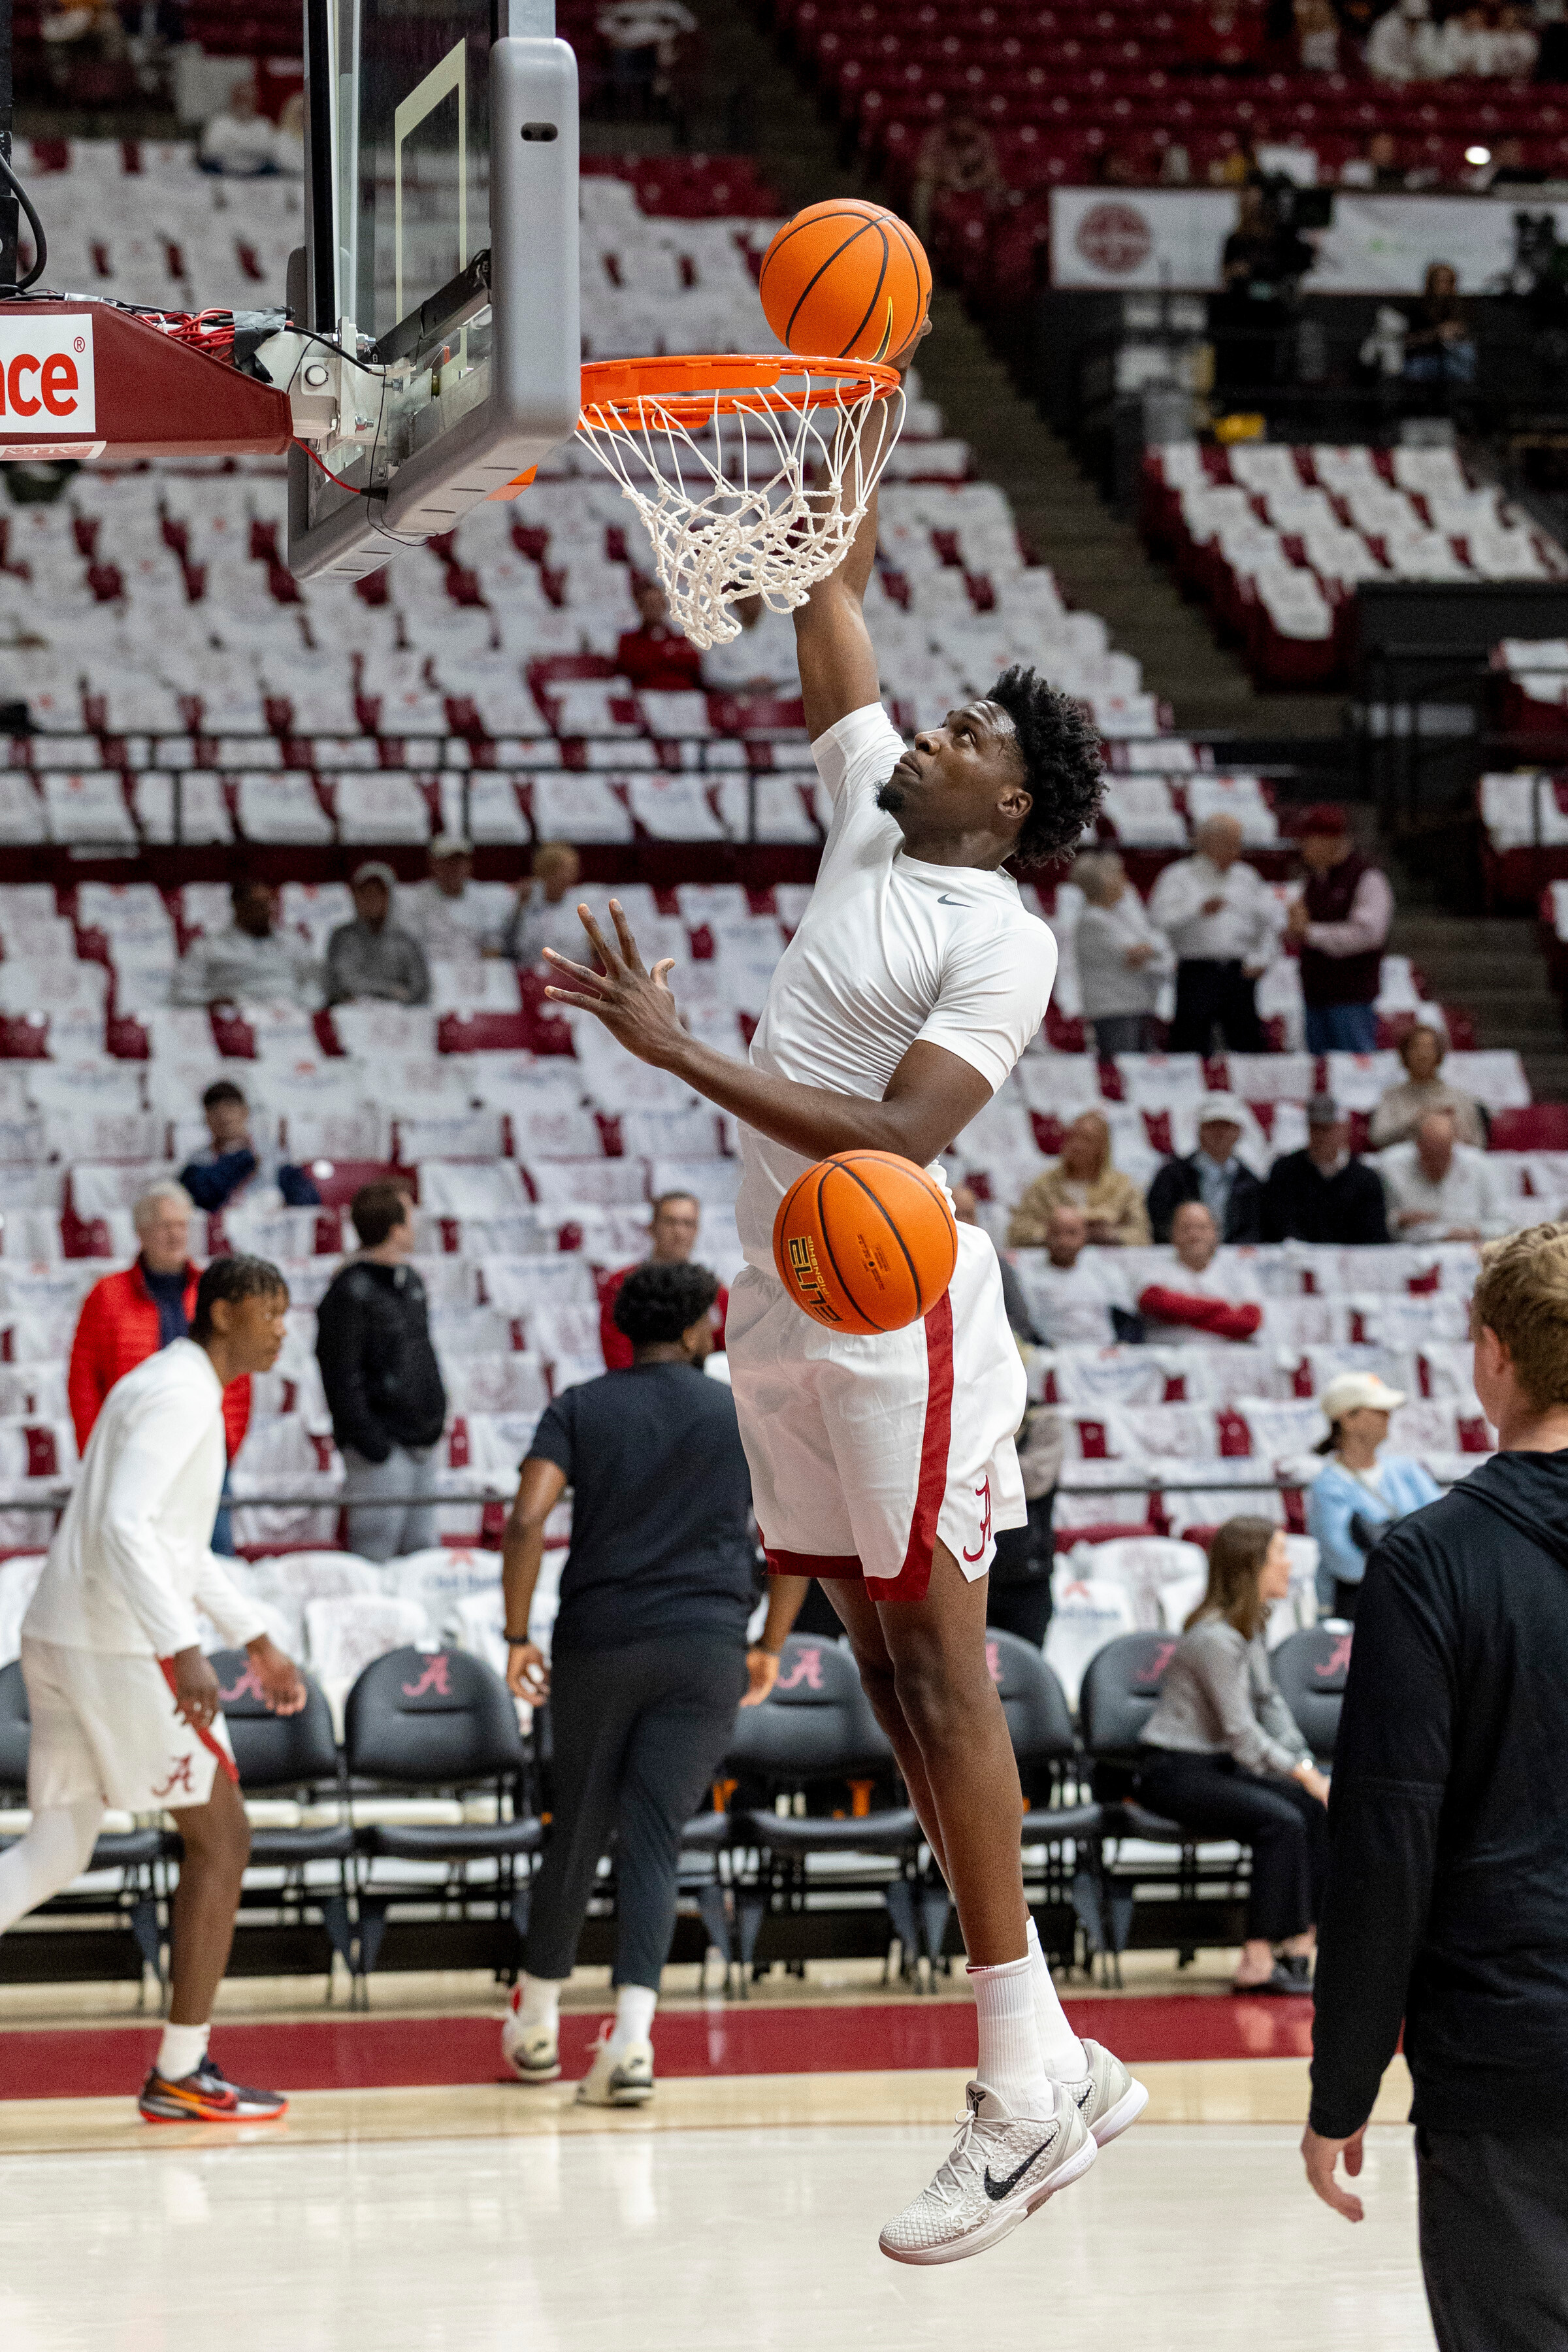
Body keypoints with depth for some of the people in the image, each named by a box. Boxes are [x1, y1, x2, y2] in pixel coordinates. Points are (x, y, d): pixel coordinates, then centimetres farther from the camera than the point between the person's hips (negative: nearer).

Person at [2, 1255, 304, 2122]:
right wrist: (184, 1651, -31)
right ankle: (181, 2074, 5)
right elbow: (123, 1527, -25)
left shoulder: (177, 1387, 20)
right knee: (219, 1840, 1)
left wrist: (257, 1641, 32)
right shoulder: (182, 1394, -13)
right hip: (123, 1648, -10)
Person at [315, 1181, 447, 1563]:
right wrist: (371, 1441, -19)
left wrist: (434, 1414, 17)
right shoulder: (351, 1292, -14)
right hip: (383, 1448, -9)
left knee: (423, 1550, 11)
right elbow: (342, 1378, -16)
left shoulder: (408, 1281, 13)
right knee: (376, 1551, -8)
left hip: (420, 1443, 9)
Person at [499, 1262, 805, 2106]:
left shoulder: (579, 1410, 7)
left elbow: (526, 1522, -7)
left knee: (576, 1833, 15)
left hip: (597, 1642, 1)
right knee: (654, 1842, -4)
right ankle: (631, 2037, -21)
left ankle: (536, 2025, 28)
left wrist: (517, 1636, 0)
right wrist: (770, 1646, 15)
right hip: (705, 1649, -1)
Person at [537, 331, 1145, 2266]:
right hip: (789, 1303, 9)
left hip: (900, 1311, -9)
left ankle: (1028, 2090, -9)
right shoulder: (871, 821, 12)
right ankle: (1051, 2063, 9)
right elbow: (833, 605, 22)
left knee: (938, 1666, -10)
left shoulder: (1001, 942, -11)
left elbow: (895, 1139, -22)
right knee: (886, 1669, 6)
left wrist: (678, 1049, -25)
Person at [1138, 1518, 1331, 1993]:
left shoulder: (1250, 1628, 11)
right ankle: (1258, 1964, -26)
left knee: (1316, 1808, -9)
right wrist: (1306, 1775, -17)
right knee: (1280, 1821, -27)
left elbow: (1270, 1704, 13)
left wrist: (1308, 1769, 0)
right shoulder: (1215, 1638, -20)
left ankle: (1299, 1948, -7)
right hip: (1174, 1771, -9)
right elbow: (1242, 1734, -21)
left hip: (1217, 1765, 9)